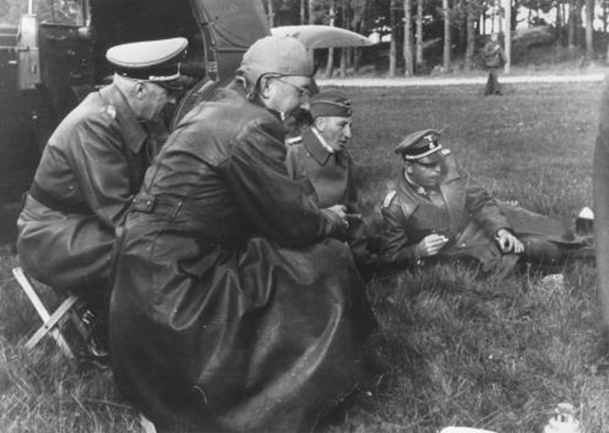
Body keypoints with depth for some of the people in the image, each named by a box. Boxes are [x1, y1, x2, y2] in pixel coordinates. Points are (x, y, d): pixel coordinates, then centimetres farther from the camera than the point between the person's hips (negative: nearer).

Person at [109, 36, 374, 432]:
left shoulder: (219, 108, 12)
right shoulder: (252, 128, -18)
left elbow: (273, 205, 17)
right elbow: (291, 223, -13)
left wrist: (318, 218, 8)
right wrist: (332, 222, 7)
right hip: (174, 286, -10)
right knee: (325, 265, -5)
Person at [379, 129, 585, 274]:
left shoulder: (448, 165, -12)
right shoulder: (396, 207, -20)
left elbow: (480, 202, -3)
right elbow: (390, 256, -10)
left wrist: (500, 230, -19)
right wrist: (417, 252, -30)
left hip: (482, 225, 3)